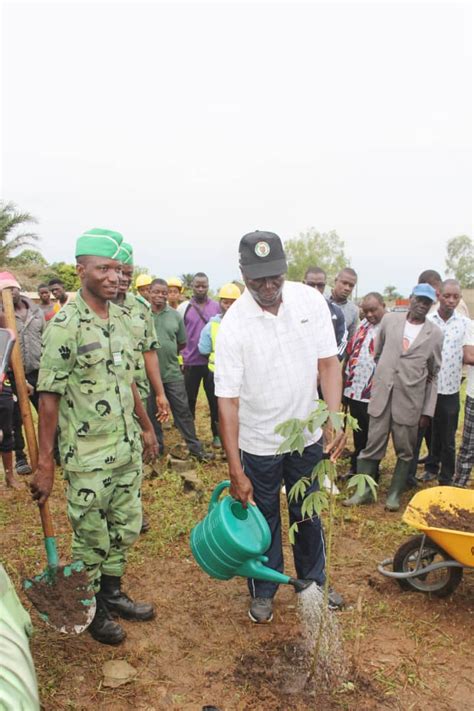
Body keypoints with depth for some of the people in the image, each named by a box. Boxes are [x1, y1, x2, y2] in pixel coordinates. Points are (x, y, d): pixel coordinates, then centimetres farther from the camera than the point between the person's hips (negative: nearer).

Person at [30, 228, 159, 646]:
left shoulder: (121, 318, 5)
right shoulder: (65, 324, -16)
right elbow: (49, 397, -16)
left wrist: (146, 427, 18)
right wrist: (45, 463, -15)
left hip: (128, 449, 7)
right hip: (87, 456, -6)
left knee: (126, 527, 19)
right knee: (91, 538, 11)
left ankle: (112, 593, 41)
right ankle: (93, 611, 33)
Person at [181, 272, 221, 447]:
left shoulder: (216, 307, 3)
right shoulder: (184, 307, 0)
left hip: (212, 360, 0)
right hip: (191, 361, 0)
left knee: (215, 399, 6)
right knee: (189, 399, 9)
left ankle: (217, 434, 18)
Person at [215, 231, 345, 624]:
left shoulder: (311, 301, -11)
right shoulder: (233, 326, -20)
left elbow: (328, 362, -6)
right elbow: (228, 400, -20)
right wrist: (236, 472, -21)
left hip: (307, 434, 3)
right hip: (258, 442, -3)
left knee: (309, 514, 20)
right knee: (263, 518, 14)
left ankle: (312, 582, 43)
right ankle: (263, 592, 37)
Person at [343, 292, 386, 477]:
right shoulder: (363, 325, 10)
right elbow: (349, 352, 16)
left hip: (374, 394, -6)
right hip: (354, 390, 7)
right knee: (358, 433, 19)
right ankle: (356, 467, 34)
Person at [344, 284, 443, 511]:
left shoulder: (435, 334, 2)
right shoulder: (389, 320, 4)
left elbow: (433, 375, 5)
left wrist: (428, 410, 2)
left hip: (410, 400, -1)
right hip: (382, 395, 1)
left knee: (405, 450, 9)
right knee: (372, 445, 5)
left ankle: (395, 493, 25)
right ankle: (364, 490, 19)